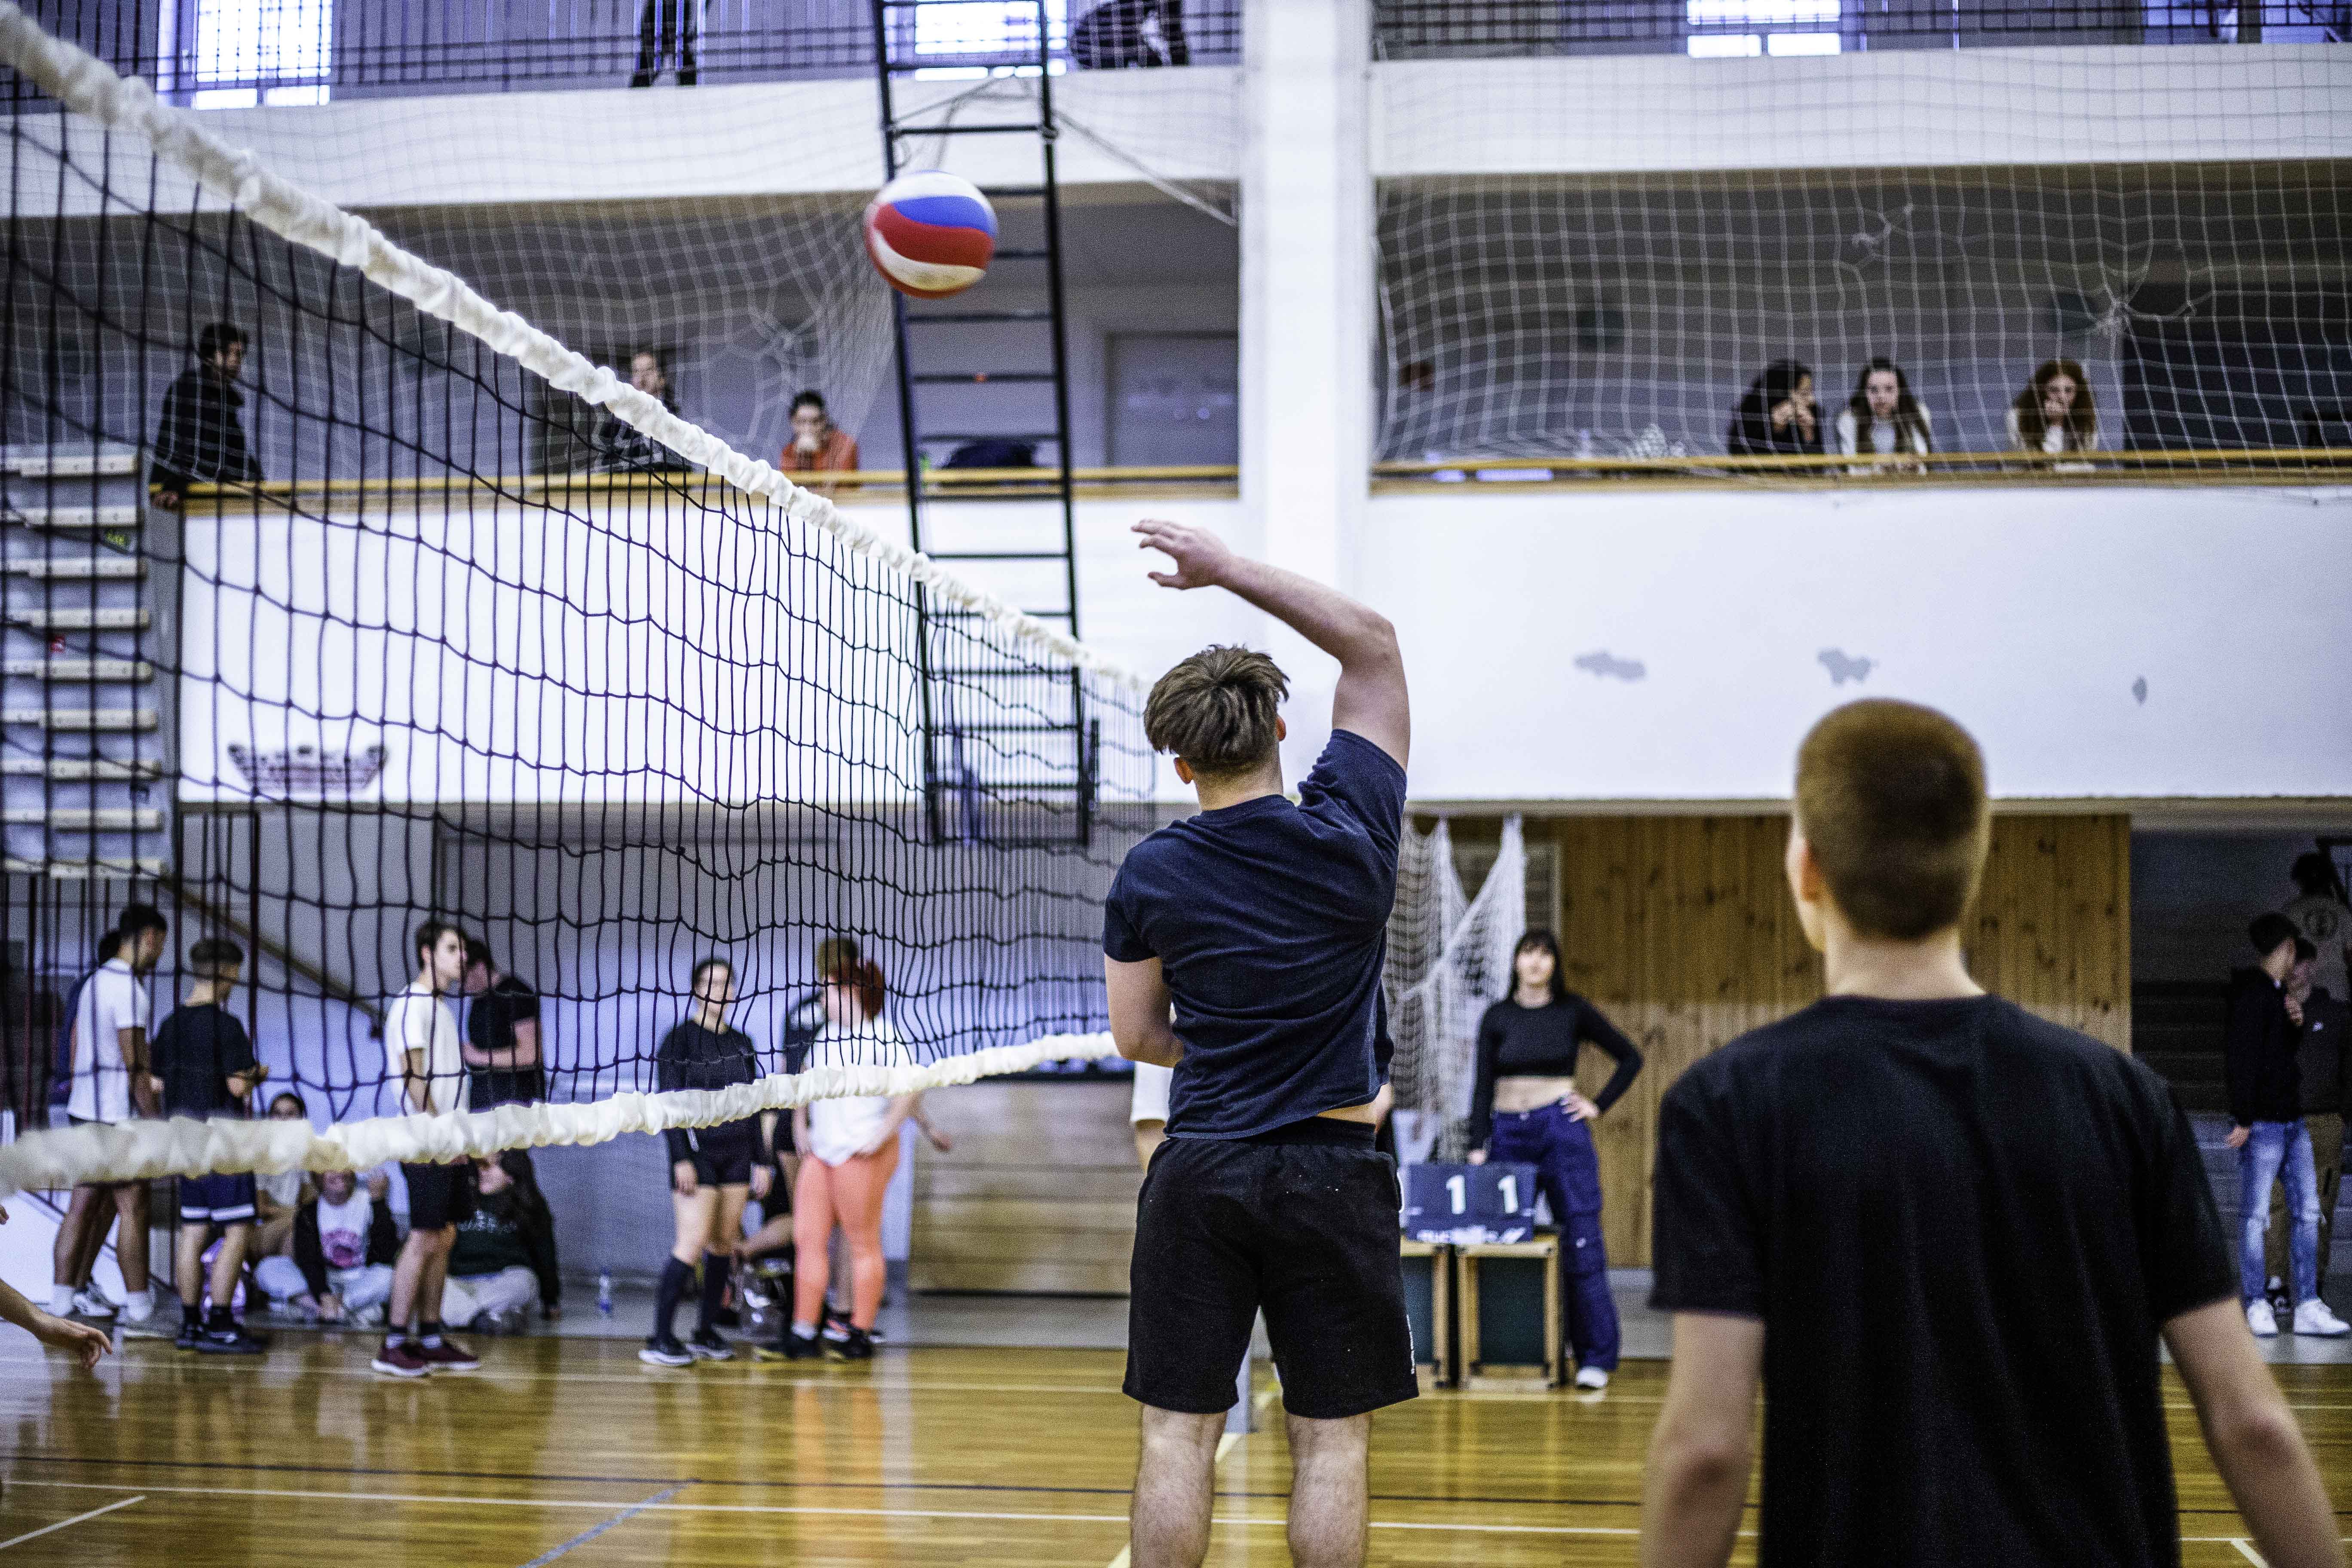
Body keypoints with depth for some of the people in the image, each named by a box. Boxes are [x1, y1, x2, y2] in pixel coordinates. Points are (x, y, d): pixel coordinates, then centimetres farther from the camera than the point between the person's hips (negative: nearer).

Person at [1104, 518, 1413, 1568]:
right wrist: (1231, 569, 5)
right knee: (1332, 1440, 5)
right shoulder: (1350, 831, -4)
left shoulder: (1151, 874, -2)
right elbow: (1373, 643, 7)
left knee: (1177, 1433, 6)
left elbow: (1136, 1036, 7)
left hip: (1200, 1170, 1)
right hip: (1331, 1171, -1)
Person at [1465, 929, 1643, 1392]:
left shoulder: (1573, 1011, 3)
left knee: (1581, 1245, -4)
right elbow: (1483, 1085, 3)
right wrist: (1477, 1146, -6)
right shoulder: (1498, 1017, 6)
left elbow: (1630, 1058, 9)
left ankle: (1596, 1358, 0)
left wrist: (1599, 1106, 0)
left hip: (1562, 1131, -2)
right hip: (1509, 1133, 2)